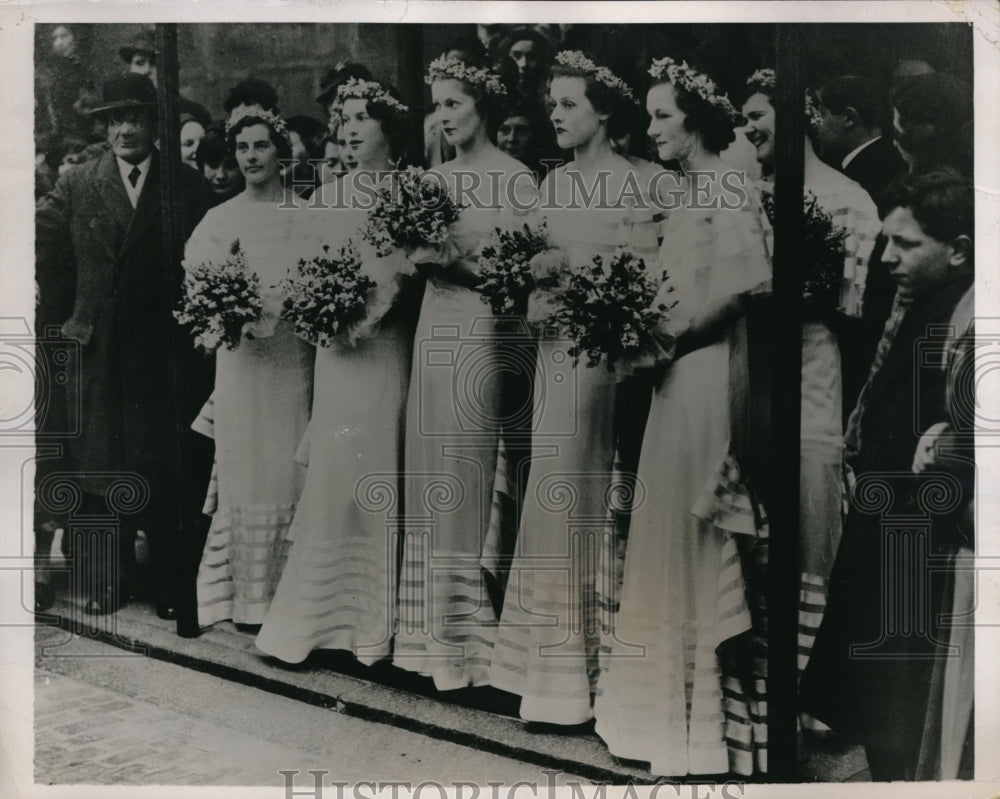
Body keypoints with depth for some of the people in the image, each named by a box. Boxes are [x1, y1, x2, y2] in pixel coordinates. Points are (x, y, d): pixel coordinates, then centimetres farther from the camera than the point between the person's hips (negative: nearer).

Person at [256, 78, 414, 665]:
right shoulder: (330, 194, 14)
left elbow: (409, 272, -6)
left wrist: (365, 317, -16)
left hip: (383, 345, -4)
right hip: (334, 346, 4)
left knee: (374, 472, 0)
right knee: (331, 472, 4)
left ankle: (373, 620, 11)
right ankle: (323, 611, 15)